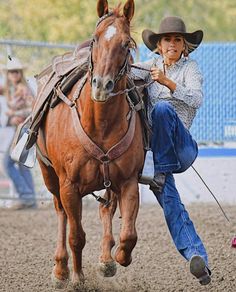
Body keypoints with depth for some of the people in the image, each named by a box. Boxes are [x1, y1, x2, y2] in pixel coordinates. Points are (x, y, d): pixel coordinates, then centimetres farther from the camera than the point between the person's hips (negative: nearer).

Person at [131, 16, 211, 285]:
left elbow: (196, 99, -13)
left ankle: (161, 173, -24)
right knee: (169, 201, -19)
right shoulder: (151, 67, 15)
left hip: (180, 145, -3)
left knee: (163, 108, -33)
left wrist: (167, 82, -24)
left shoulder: (190, 68, 4)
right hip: (152, 144, 3)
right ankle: (197, 257, -29)